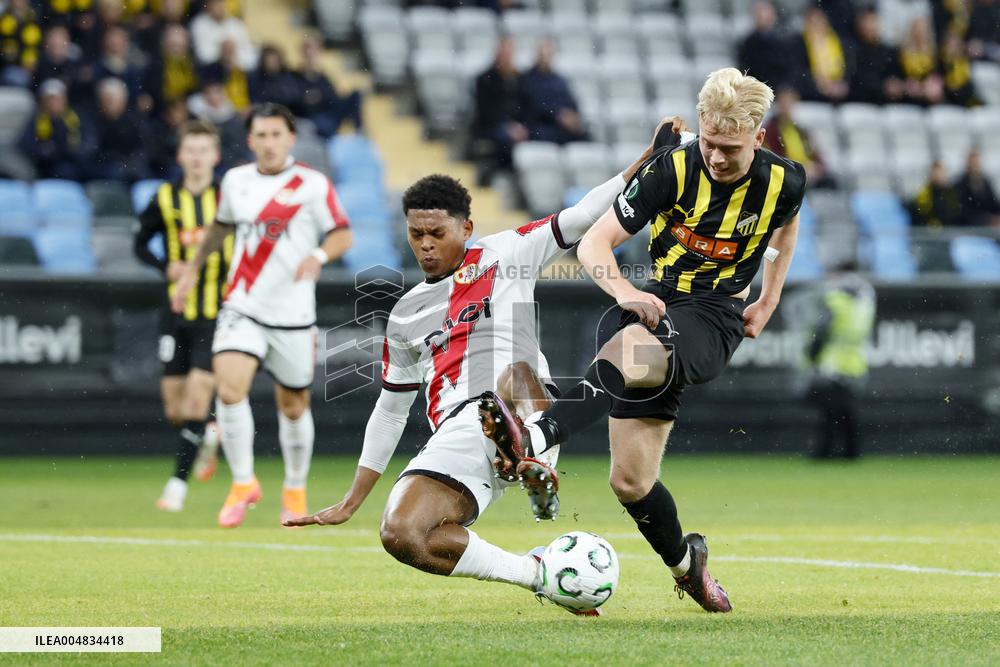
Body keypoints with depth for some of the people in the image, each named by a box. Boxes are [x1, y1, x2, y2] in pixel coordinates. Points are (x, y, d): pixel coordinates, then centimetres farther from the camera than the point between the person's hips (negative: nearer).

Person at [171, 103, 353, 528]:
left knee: (293, 405, 9)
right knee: (229, 387, -20)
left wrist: (318, 256, -24)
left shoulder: (312, 185, -4)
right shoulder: (236, 181, 7)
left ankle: (295, 490, 32)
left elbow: (342, 236, -3)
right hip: (242, 309, 2)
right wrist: (192, 268, 27)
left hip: (293, 316, -2)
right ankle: (243, 483, -5)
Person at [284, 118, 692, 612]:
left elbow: (583, 215, 9)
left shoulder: (504, 255, 15)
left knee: (515, 374, -40)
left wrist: (652, 155, -2)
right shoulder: (405, 316, 25)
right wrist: (349, 505, 32)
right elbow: (389, 411, 33)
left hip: (526, 420, -4)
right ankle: (539, 575, -17)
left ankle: (540, 475, -60)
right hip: (457, 437, 4)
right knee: (399, 535, -23)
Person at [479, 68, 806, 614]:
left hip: (715, 322, -2)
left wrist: (767, 303, 19)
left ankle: (535, 440, -59)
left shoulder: (784, 181, -4)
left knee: (628, 349, -39)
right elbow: (593, 244, -12)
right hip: (655, 305, 3)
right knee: (630, 481, -2)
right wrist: (624, 291, -32)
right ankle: (685, 564, 27)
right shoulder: (672, 169, -9)